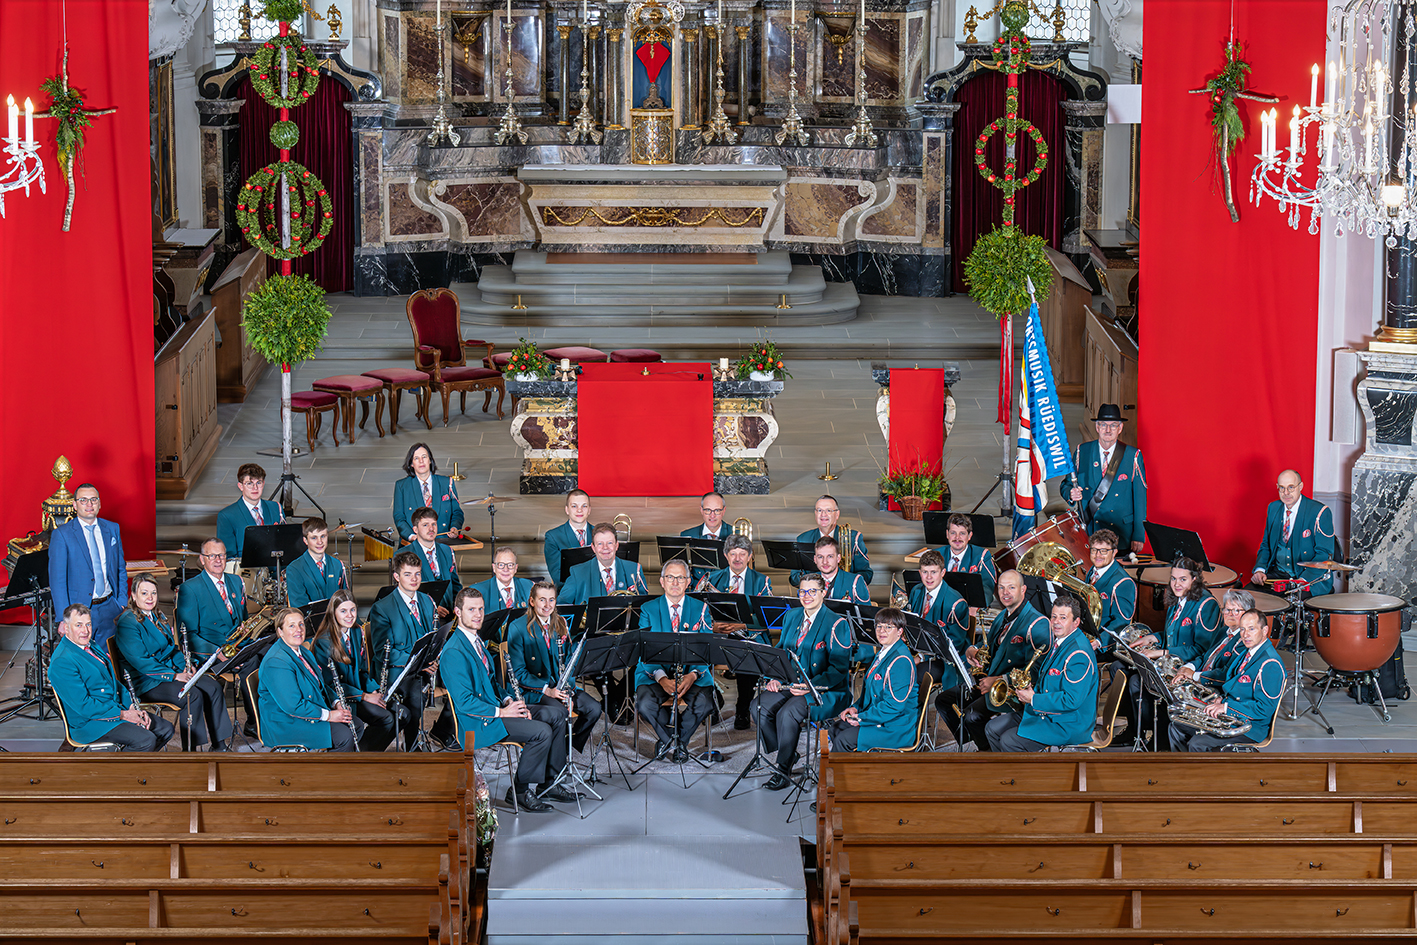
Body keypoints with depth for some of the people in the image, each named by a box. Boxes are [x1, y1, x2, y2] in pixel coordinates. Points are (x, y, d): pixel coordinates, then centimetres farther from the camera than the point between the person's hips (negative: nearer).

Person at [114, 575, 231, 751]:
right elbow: (139, 662, -20)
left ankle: (219, 745, -5)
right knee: (193, 695, -28)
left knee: (213, 687, -9)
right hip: (146, 683, -9)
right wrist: (174, 675, -22)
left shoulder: (157, 616, 14)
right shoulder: (128, 623, -14)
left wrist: (186, 664, 2)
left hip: (171, 670, 9)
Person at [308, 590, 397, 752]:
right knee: (385, 718, -24)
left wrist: (374, 690, -3)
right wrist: (365, 696, -18)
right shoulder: (324, 642, -16)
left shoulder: (357, 633, 7)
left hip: (358, 689, 8)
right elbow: (330, 684, -15)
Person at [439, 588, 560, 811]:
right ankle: (519, 791, -8)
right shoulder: (454, 652, -19)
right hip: (477, 724, -10)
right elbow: (464, 702, -22)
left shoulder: (477, 642, 13)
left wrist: (508, 701, 4)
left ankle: (550, 781, 13)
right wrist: (501, 712, -20)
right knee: (542, 731, -22)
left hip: (493, 710, 10)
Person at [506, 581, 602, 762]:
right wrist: (547, 690, -20)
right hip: (532, 689, -5)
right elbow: (518, 671, -9)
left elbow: (568, 660, 14)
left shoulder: (561, 625, 10)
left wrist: (568, 687, -6)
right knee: (559, 712, -33)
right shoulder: (518, 628, -7)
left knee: (594, 708, -16)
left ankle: (571, 744, 7)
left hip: (561, 686, 5)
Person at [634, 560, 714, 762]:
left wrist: (692, 675, -21)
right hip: (654, 673, -1)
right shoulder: (648, 610, 6)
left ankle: (667, 740, -2)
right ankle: (673, 740, -2)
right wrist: (661, 678, -22)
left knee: (704, 704, -29)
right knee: (645, 704, -32)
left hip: (692, 674, 1)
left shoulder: (700, 609, 8)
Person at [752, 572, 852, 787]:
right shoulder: (791, 617, 13)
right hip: (789, 684, 7)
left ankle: (784, 770, -18)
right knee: (759, 706, -19)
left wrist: (811, 686, -24)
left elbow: (838, 669, -12)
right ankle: (788, 755, -2)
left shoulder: (836, 624, -8)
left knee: (788, 712, -32)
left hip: (827, 691, -7)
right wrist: (774, 677, -1)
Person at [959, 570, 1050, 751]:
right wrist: (973, 651, 2)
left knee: (973, 714, -26)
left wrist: (998, 680, -26)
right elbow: (989, 644, 27)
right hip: (988, 678, 9)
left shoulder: (1037, 624, -17)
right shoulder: (1003, 617, 12)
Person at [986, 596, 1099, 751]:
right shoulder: (1058, 641, 8)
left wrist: (1033, 699, -20)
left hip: (1067, 725, -10)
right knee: (993, 728, 8)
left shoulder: (1079, 654, -24)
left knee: (1008, 741, -20)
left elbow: (1072, 700, -30)